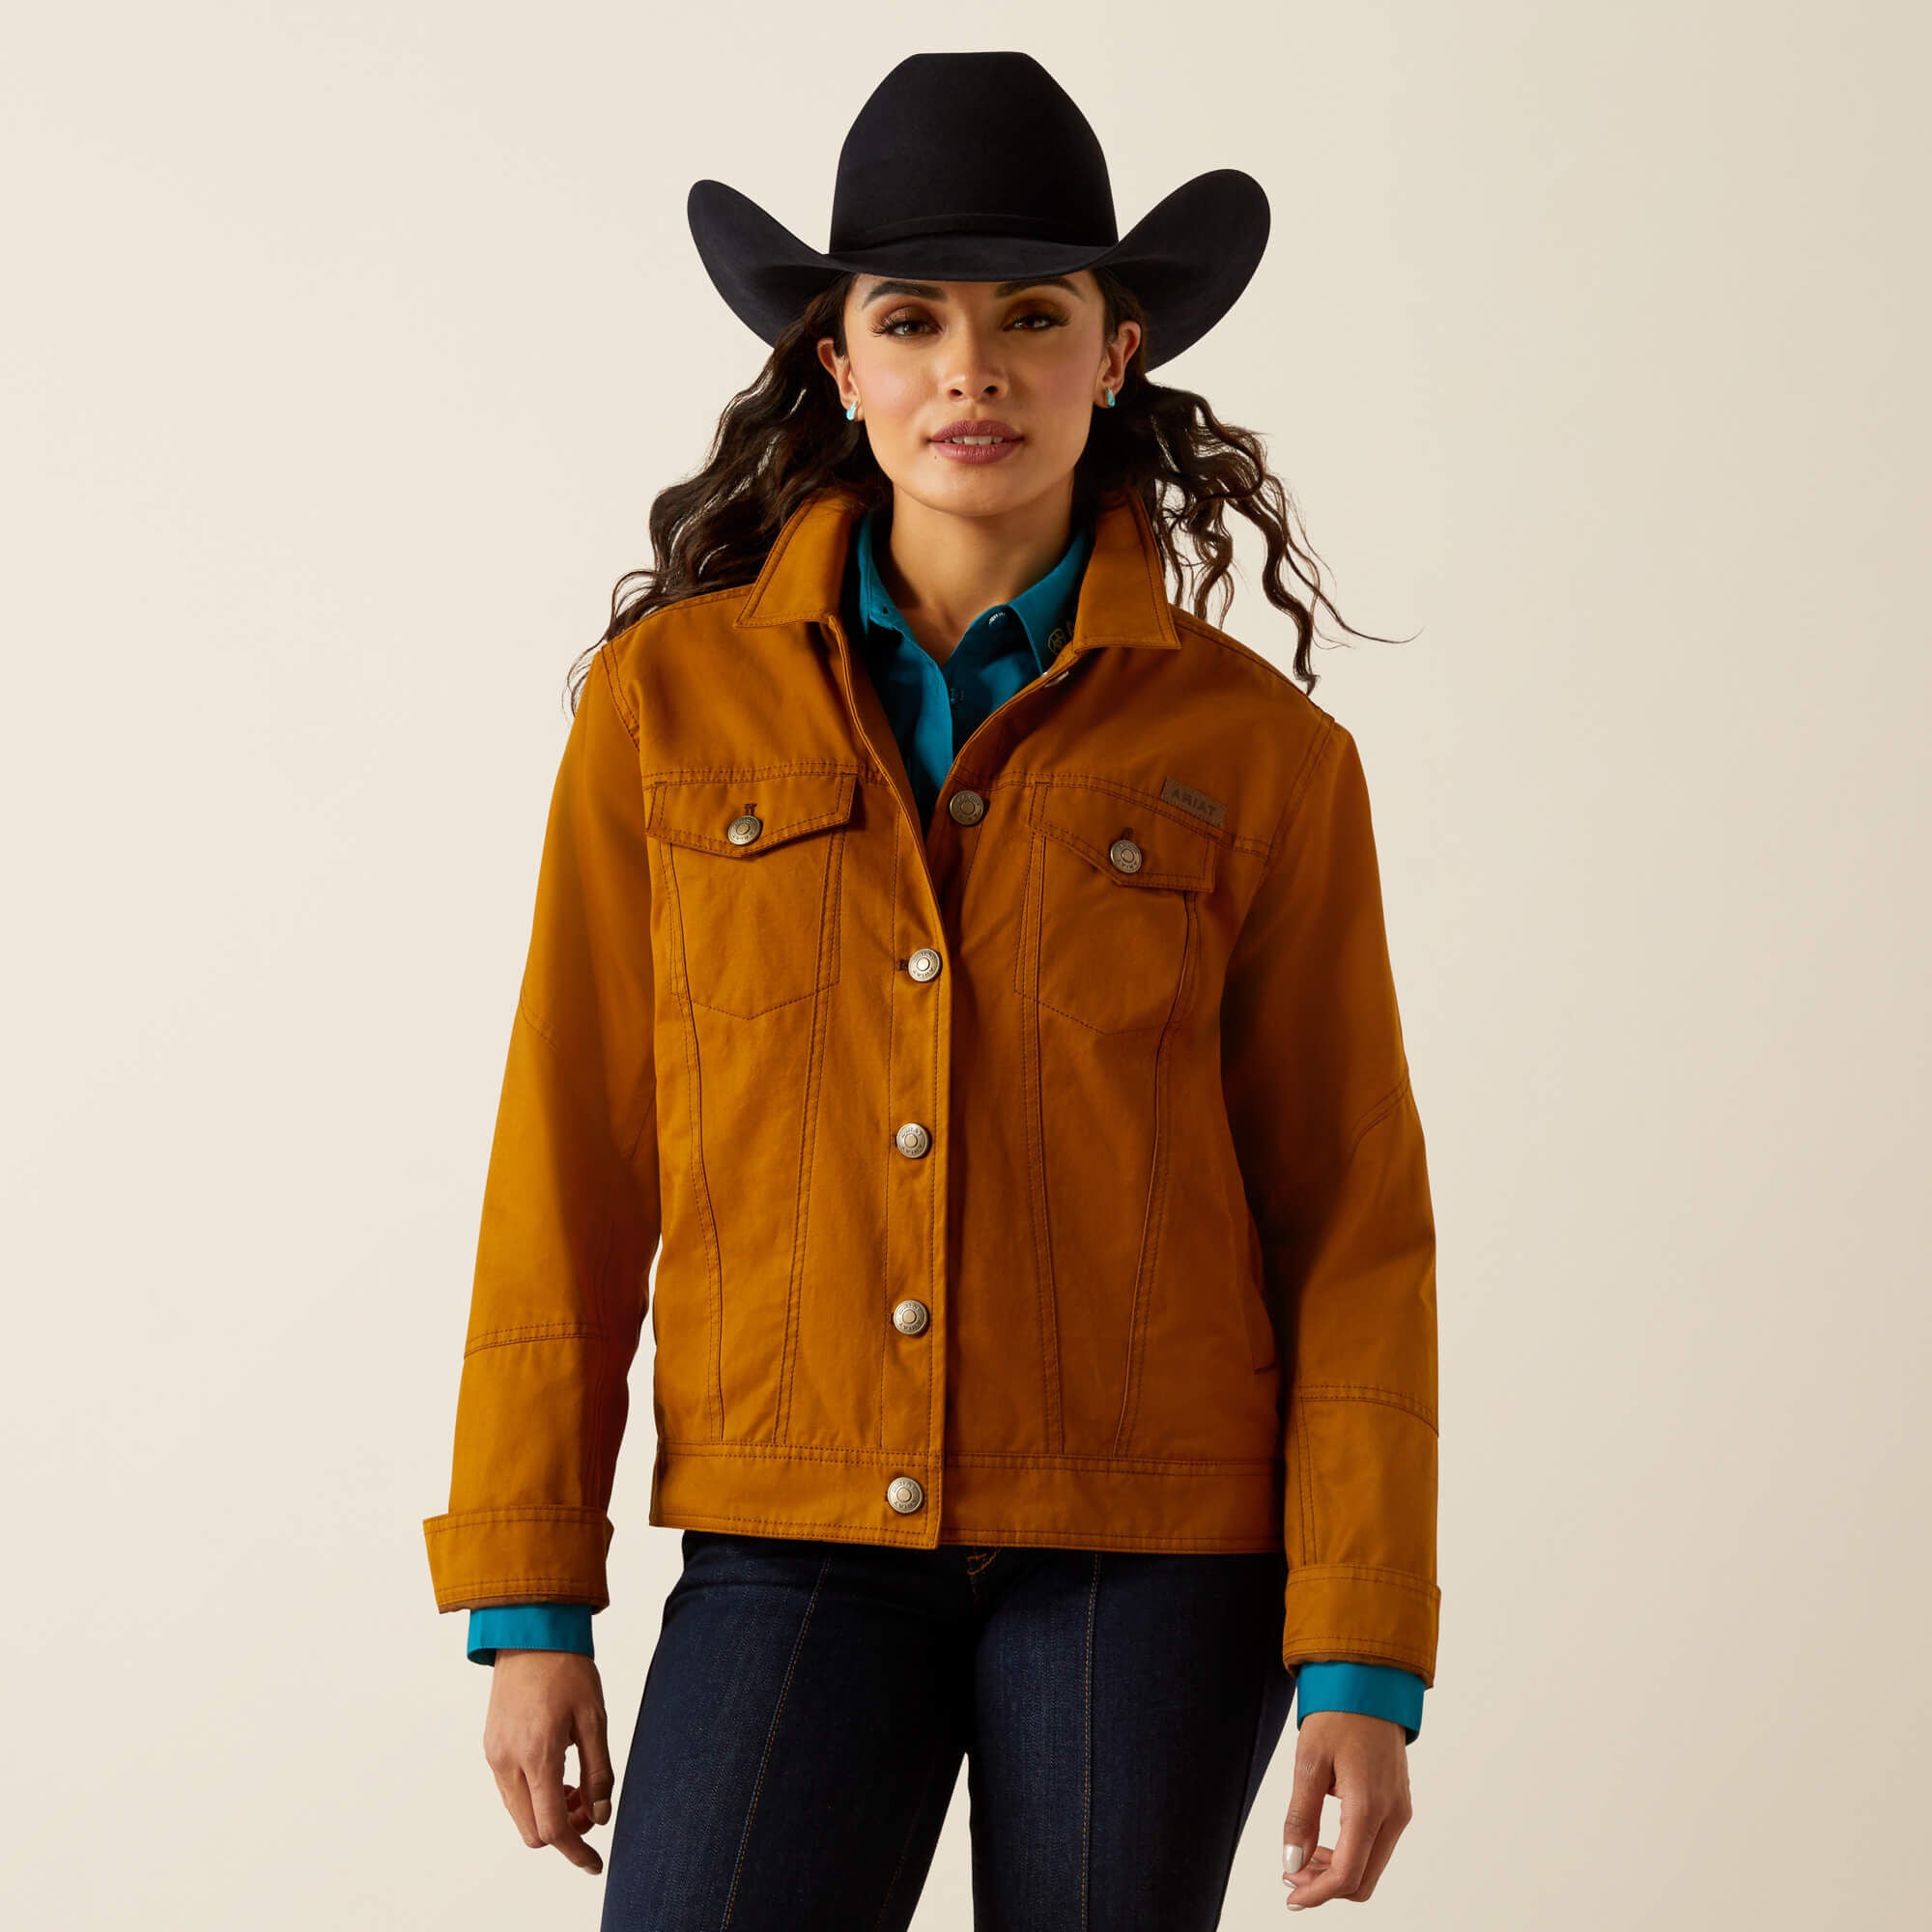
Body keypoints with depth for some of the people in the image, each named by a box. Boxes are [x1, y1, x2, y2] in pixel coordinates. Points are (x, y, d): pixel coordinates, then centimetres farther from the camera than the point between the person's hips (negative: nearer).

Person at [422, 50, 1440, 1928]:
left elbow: (1355, 1224, 1)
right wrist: (528, 1604, 0)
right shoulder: (672, 697, 2)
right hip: (801, 1542, 1)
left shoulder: (1257, 751, 0)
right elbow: (571, 1165, 4)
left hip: (1149, 1554, 0)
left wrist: (1363, 1665, -5)